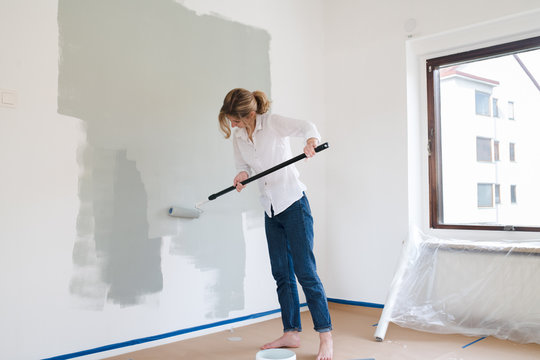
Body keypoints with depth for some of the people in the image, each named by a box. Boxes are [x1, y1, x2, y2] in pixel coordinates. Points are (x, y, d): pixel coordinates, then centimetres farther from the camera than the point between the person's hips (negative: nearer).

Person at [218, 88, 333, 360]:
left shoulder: (273, 123, -11)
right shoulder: (237, 137, 6)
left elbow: (307, 127, -17)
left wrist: (311, 141, -39)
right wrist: (242, 175, -9)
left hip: (294, 204, -6)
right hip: (270, 211, 7)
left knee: (305, 271, -7)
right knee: (282, 274, 10)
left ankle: (325, 336, 2)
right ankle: (291, 333, 22)